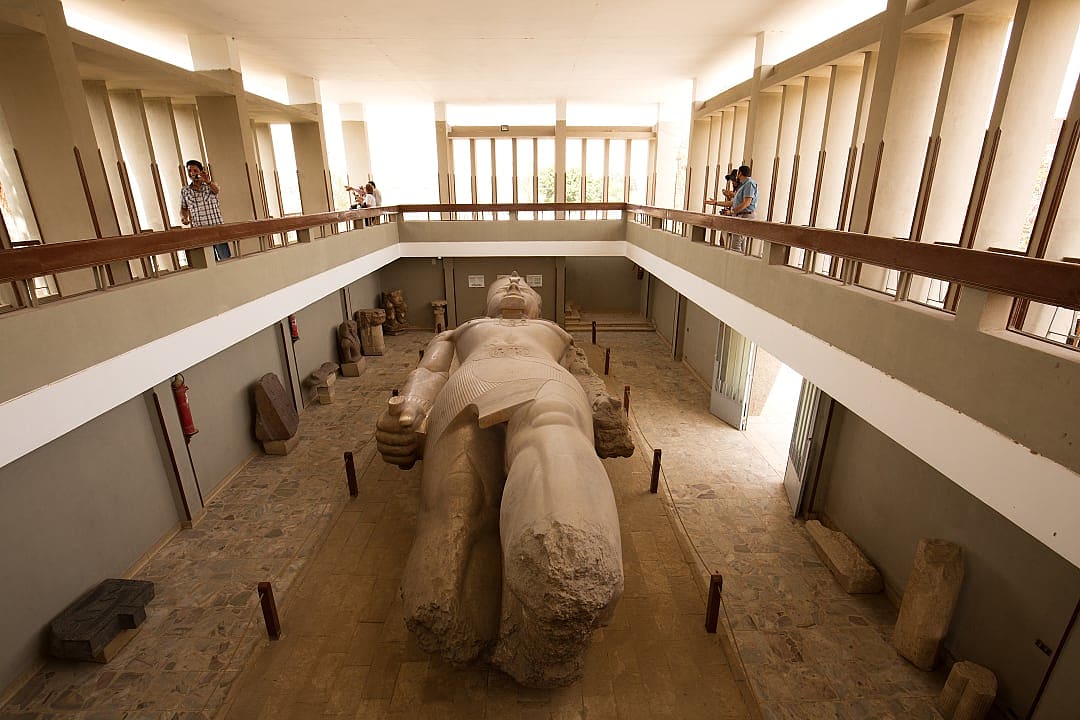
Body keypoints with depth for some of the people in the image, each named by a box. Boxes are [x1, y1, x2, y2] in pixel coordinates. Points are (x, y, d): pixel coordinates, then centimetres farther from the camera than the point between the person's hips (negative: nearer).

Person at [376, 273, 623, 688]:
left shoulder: (557, 333, 45)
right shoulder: (458, 332, 44)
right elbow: (429, 371, 24)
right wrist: (410, 409, -2)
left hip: (547, 384, -2)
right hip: (468, 387, 3)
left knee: (551, 437, -41)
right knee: (457, 506, -32)